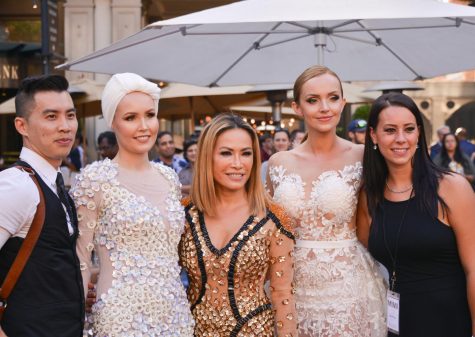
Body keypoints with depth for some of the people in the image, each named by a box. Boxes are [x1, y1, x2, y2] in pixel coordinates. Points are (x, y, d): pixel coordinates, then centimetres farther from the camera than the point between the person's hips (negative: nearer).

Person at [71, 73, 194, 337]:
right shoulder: (95, 178, -9)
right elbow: (81, 261, -6)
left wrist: (185, 309, 16)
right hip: (123, 313, -5)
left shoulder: (169, 177, 7)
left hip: (176, 312, 5)